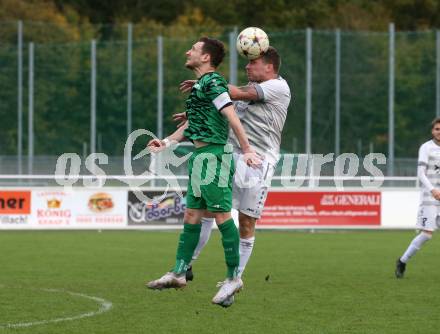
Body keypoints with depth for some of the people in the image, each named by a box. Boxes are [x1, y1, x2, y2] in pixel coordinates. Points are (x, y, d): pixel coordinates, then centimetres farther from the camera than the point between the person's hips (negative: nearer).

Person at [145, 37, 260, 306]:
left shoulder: (212, 82, -10)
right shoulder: (202, 84, 20)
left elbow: (232, 116, -17)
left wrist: (247, 149, -21)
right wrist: (167, 142, 28)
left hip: (214, 155, -10)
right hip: (201, 156, 10)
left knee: (221, 214, -8)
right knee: (192, 215, 11)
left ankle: (234, 277, -5)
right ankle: (179, 273, 14)